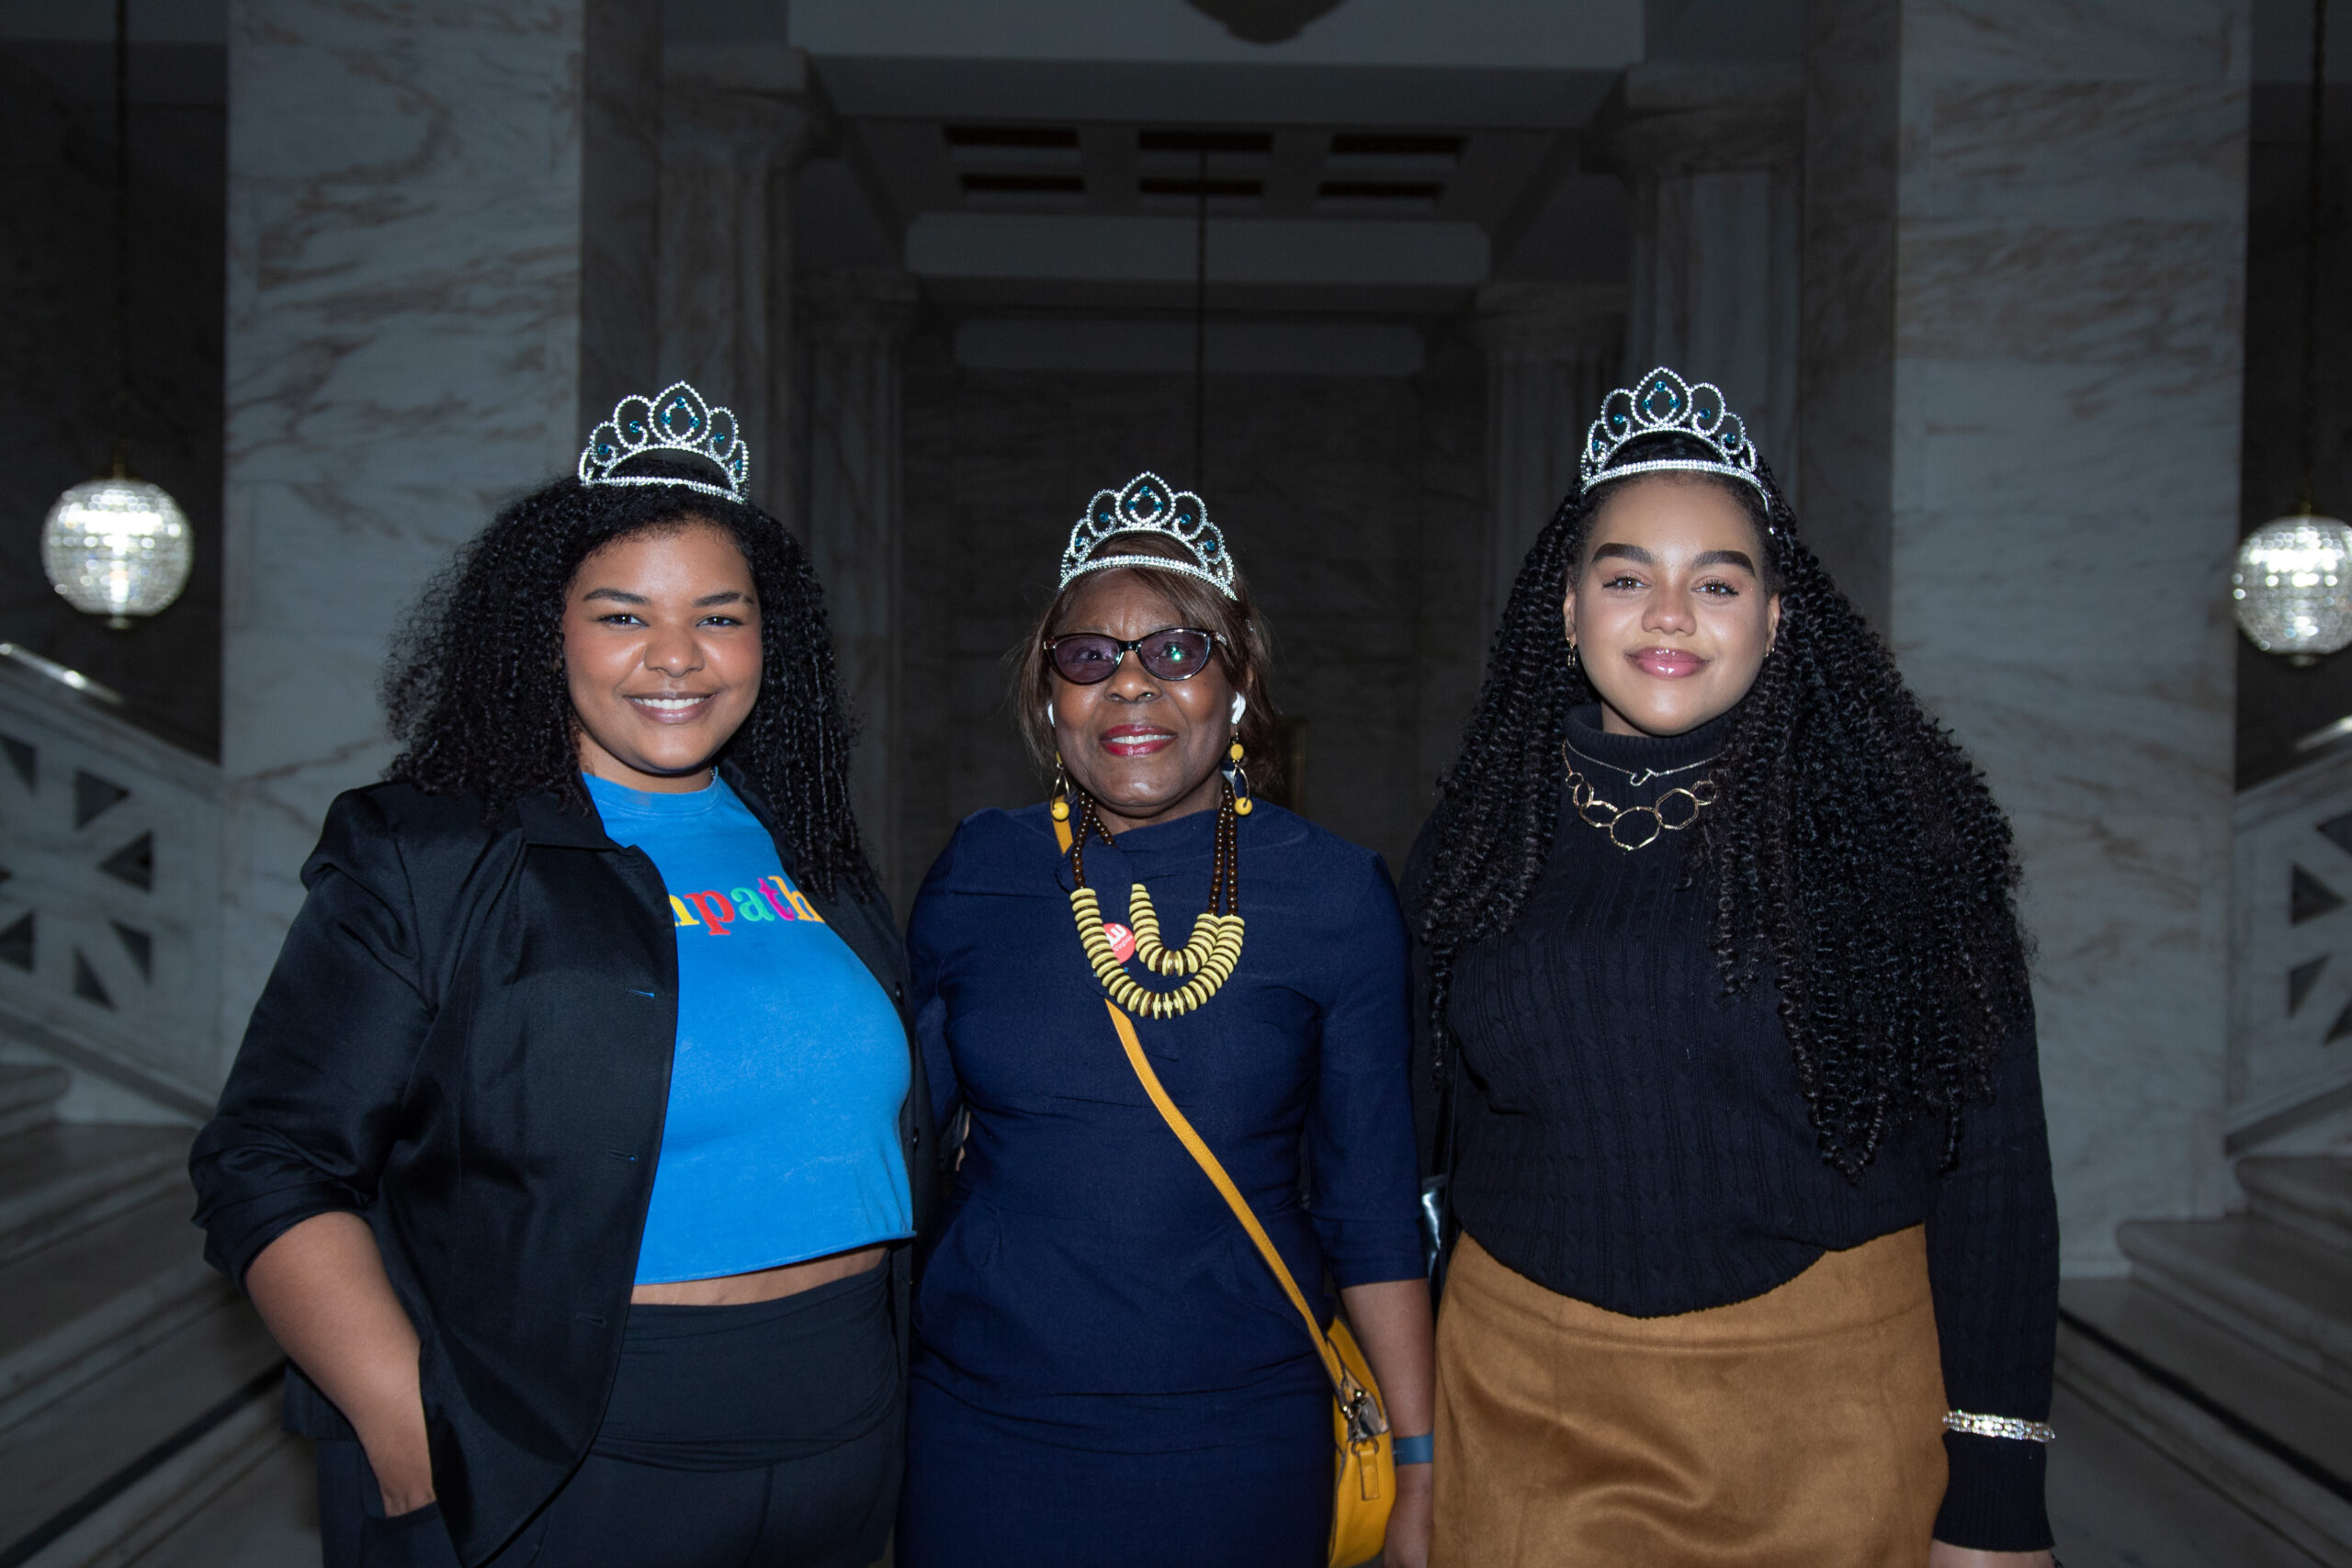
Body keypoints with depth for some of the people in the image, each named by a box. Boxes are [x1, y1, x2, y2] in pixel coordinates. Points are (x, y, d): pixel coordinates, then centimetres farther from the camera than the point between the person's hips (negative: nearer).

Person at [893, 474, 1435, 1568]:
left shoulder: (1338, 895, -5)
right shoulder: (976, 874, -1)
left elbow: (1373, 1208, -2)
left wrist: (1420, 1465, -2)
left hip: (1239, 1437, -1)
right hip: (981, 1426, 2)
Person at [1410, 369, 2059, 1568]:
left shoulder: (1889, 824, -6)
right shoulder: (1477, 834, 1)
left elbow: (1991, 1160, -6)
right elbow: (1428, 1135, 7)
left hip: (1823, 1393, -1)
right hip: (1527, 1393, 2)